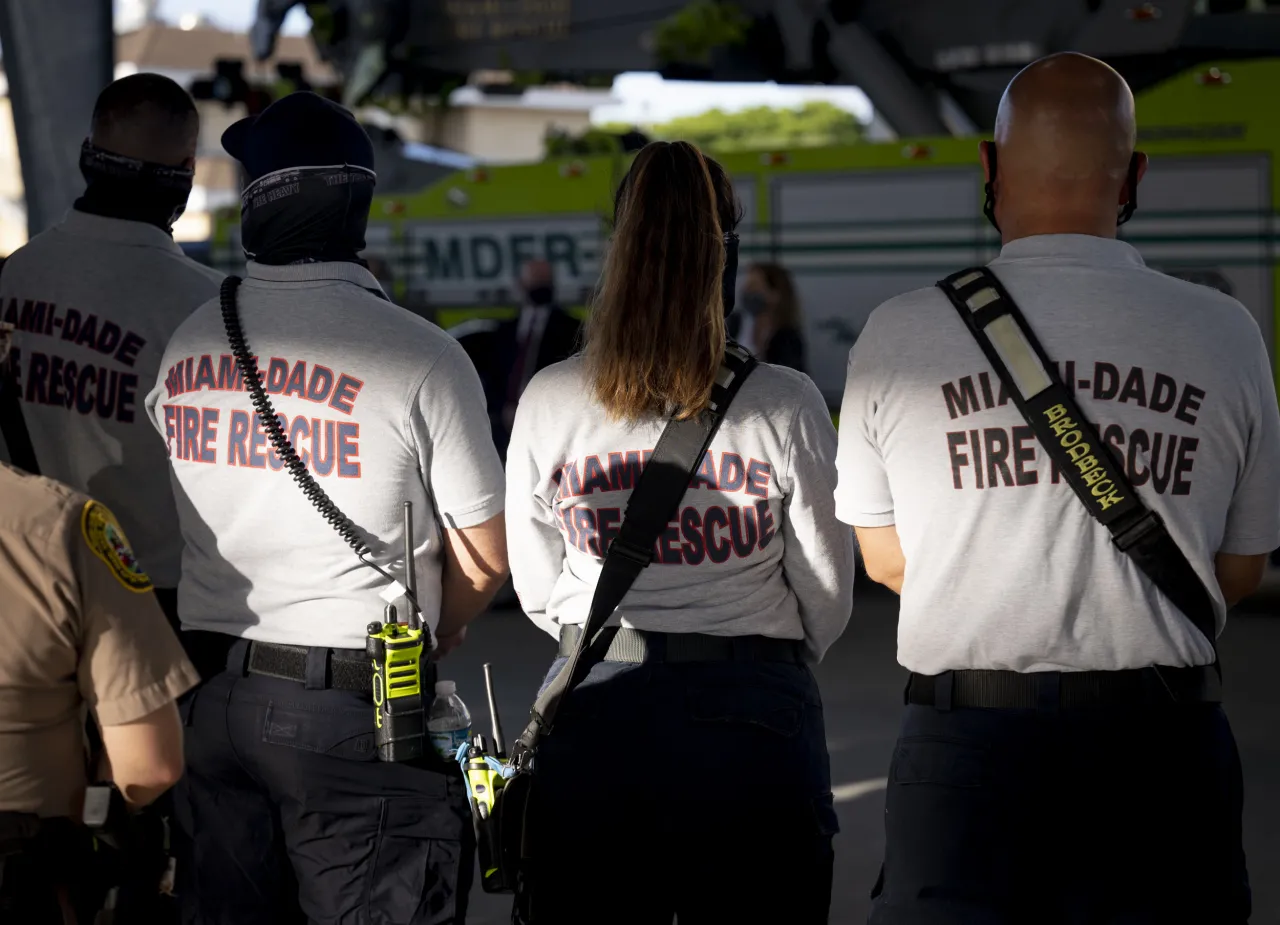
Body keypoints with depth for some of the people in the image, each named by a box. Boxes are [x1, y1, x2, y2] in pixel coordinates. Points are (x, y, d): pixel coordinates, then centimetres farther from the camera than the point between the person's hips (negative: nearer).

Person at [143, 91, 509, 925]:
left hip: (210, 693, 5)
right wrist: (427, 636, 13)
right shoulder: (421, 356, -12)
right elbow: (487, 558, -5)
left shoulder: (186, 346, 3)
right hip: (355, 706, -5)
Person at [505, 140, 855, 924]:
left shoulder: (549, 401, -2)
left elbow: (537, 591, 9)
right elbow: (828, 596, 2)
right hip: (752, 717, -2)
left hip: (592, 716, 2)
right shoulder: (785, 405, -7)